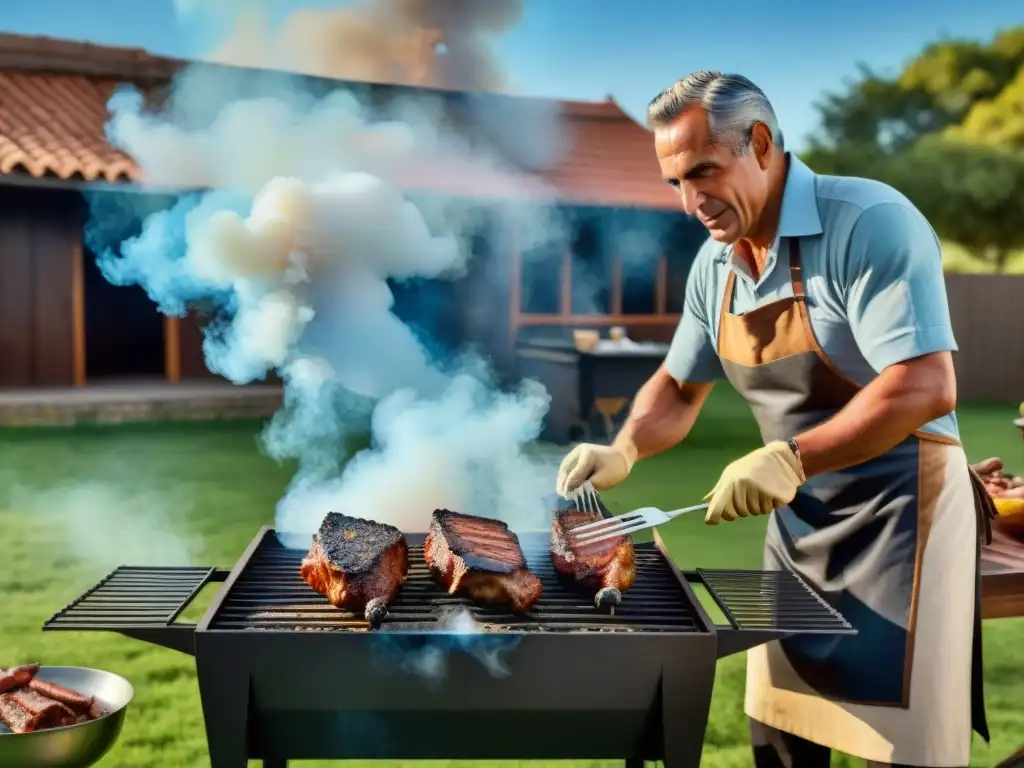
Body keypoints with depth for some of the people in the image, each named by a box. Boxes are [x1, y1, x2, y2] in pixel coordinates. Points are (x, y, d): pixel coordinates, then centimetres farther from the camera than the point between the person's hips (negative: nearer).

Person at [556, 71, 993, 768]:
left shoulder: (869, 223, -19)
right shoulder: (714, 264, 4)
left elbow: (928, 388, -28)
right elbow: (680, 388, 15)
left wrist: (791, 460, -33)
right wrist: (622, 453, -2)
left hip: (898, 511, -7)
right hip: (798, 521, 7)